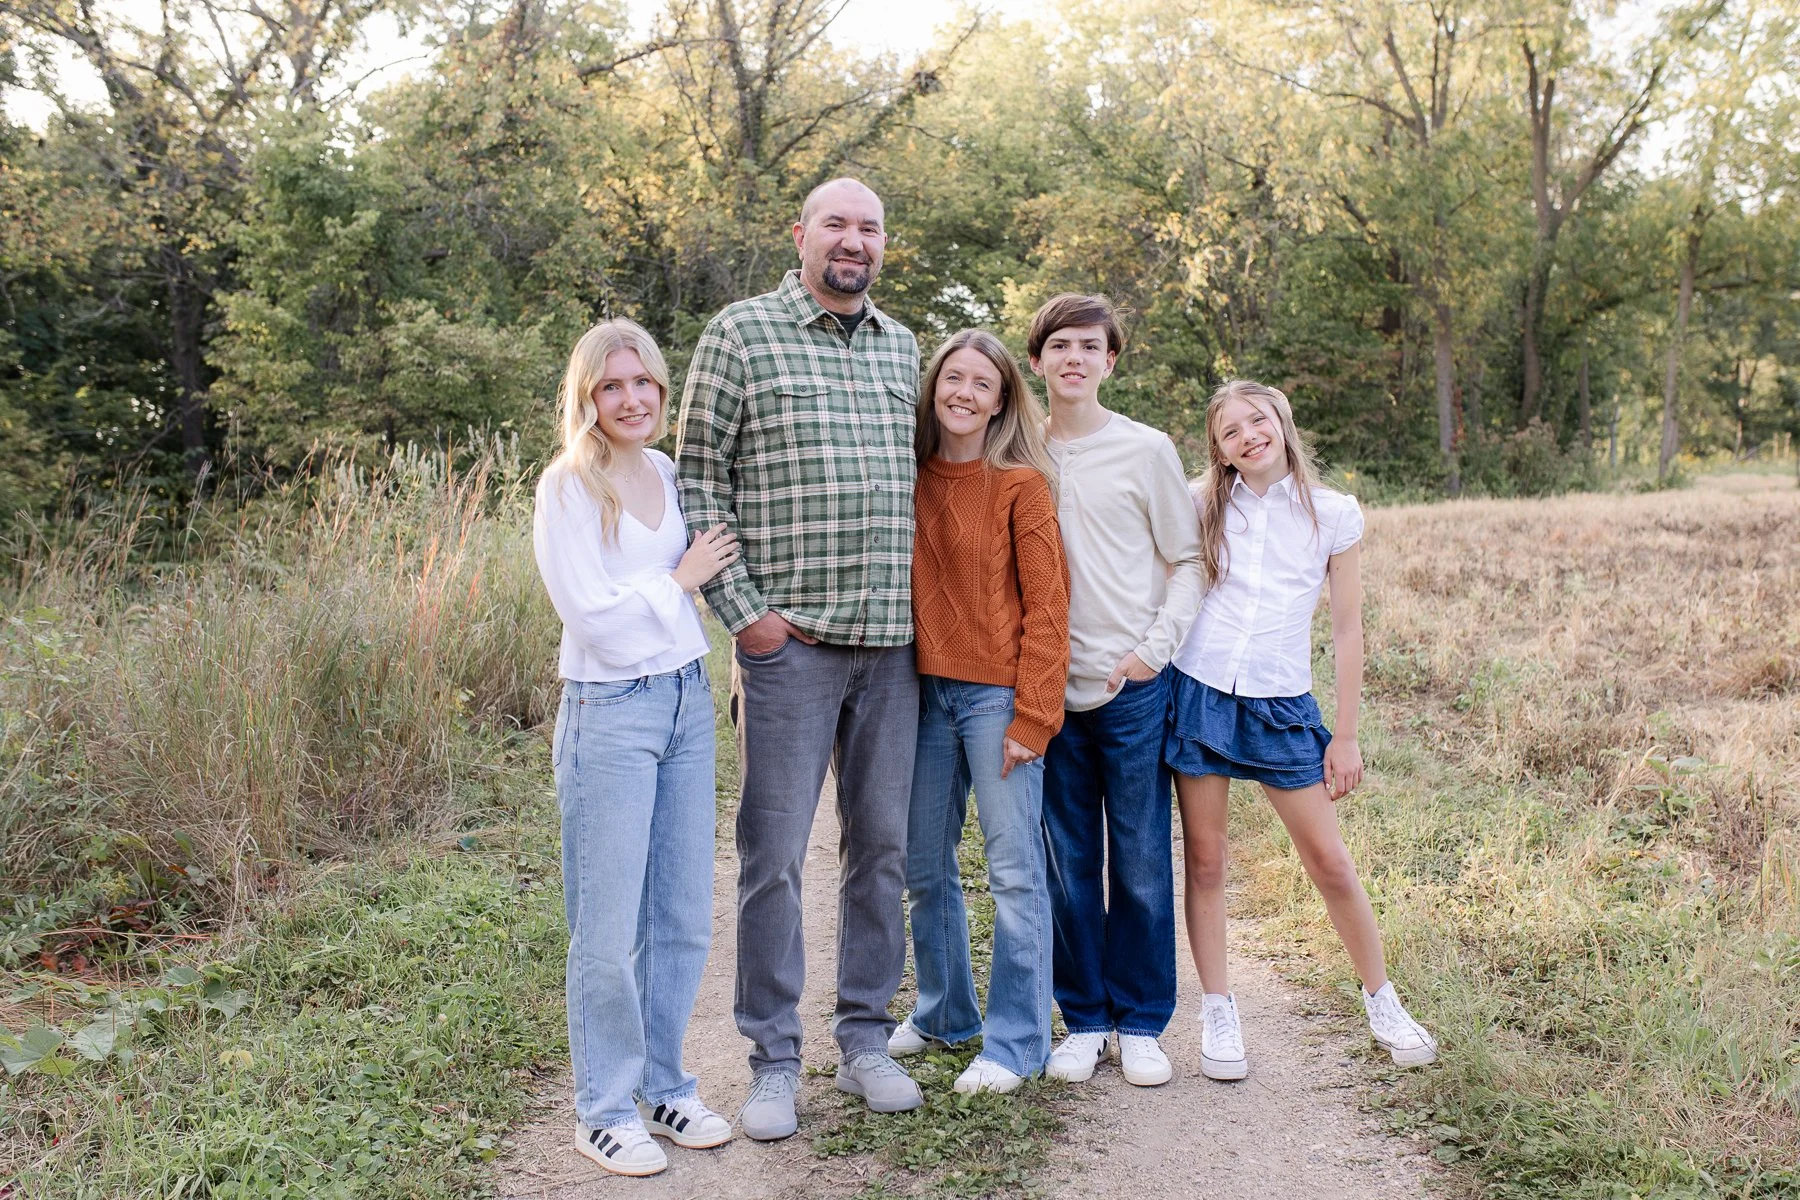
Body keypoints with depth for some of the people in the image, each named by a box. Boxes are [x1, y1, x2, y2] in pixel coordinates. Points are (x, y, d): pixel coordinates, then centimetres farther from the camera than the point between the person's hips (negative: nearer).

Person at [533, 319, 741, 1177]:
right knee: (609, 930, 2)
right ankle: (603, 1110, 18)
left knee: (683, 916, 12)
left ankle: (664, 1087, 28)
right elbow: (592, 613, -17)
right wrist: (680, 580, -7)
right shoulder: (567, 487, -10)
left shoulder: (669, 473, 9)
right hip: (610, 713, -6)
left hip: (688, 701, 6)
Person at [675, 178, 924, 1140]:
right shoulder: (742, 333, -1)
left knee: (883, 845, 11)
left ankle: (865, 1041, 25)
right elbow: (699, 479, -3)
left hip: (893, 640, 5)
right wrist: (742, 610, -10)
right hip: (789, 638, -5)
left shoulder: (900, 346, 15)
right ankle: (774, 1061, 14)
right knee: (774, 853, 0)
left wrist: (924, 603, 13)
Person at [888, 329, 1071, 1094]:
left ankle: (1016, 1041, 12)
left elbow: (1046, 608, -8)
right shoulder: (910, 478, 8)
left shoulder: (1021, 485, -6)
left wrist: (1033, 716, -13)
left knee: (1014, 870, 0)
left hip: (997, 694, -5)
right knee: (925, 868, 14)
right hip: (923, 690, 6)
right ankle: (945, 1014, 32)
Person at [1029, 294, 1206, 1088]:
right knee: (1069, 865, 7)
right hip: (1052, 688, 2)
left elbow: (1187, 561, 4)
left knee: (1141, 865, 2)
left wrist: (1156, 647, -9)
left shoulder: (1147, 450, 2)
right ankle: (1084, 1020, 20)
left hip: (1133, 688, -2)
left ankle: (1141, 1024, 16)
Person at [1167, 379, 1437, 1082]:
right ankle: (1218, 1015, 20)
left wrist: (1345, 734, 2)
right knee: (1204, 860, 6)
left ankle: (1382, 1003, 24)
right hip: (1196, 692, 1)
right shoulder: (1201, 507, 4)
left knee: (1330, 863, 4)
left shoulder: (1332, 514, 1)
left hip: (1281, 706, -1)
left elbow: (1347, 629, 3)